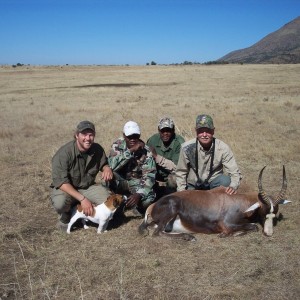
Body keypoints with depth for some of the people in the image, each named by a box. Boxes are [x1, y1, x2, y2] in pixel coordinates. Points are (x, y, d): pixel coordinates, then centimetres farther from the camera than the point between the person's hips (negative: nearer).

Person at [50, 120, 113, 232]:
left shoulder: (97, 149, -9)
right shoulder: (64, 153, -25)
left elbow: (103, 163, 12)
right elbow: (61, 182, -28)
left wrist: (107, 168, -16)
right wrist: (82, 199, -36)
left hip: (88, 187, 5)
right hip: (66, 188, -4)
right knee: (60, 202, -37)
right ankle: (65, 216, 1)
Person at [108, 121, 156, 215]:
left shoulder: (146, 151, -14)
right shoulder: (117, 145, -12)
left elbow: (149, 176, -21)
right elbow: (112, 165, -30)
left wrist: (138, 194, -36)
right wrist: (131, 150, -36)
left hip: (137, 183, 0)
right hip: (120, 182, 0)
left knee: (149, 199, -30)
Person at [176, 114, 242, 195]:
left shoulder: (222, 148, -18)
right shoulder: (187, 147, -18)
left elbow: (235, 173, -18)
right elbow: (180, 172, -4)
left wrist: (233, 186, -39)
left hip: (214, 182, 0)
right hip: (193, 186, 1)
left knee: (225, 180, -29)